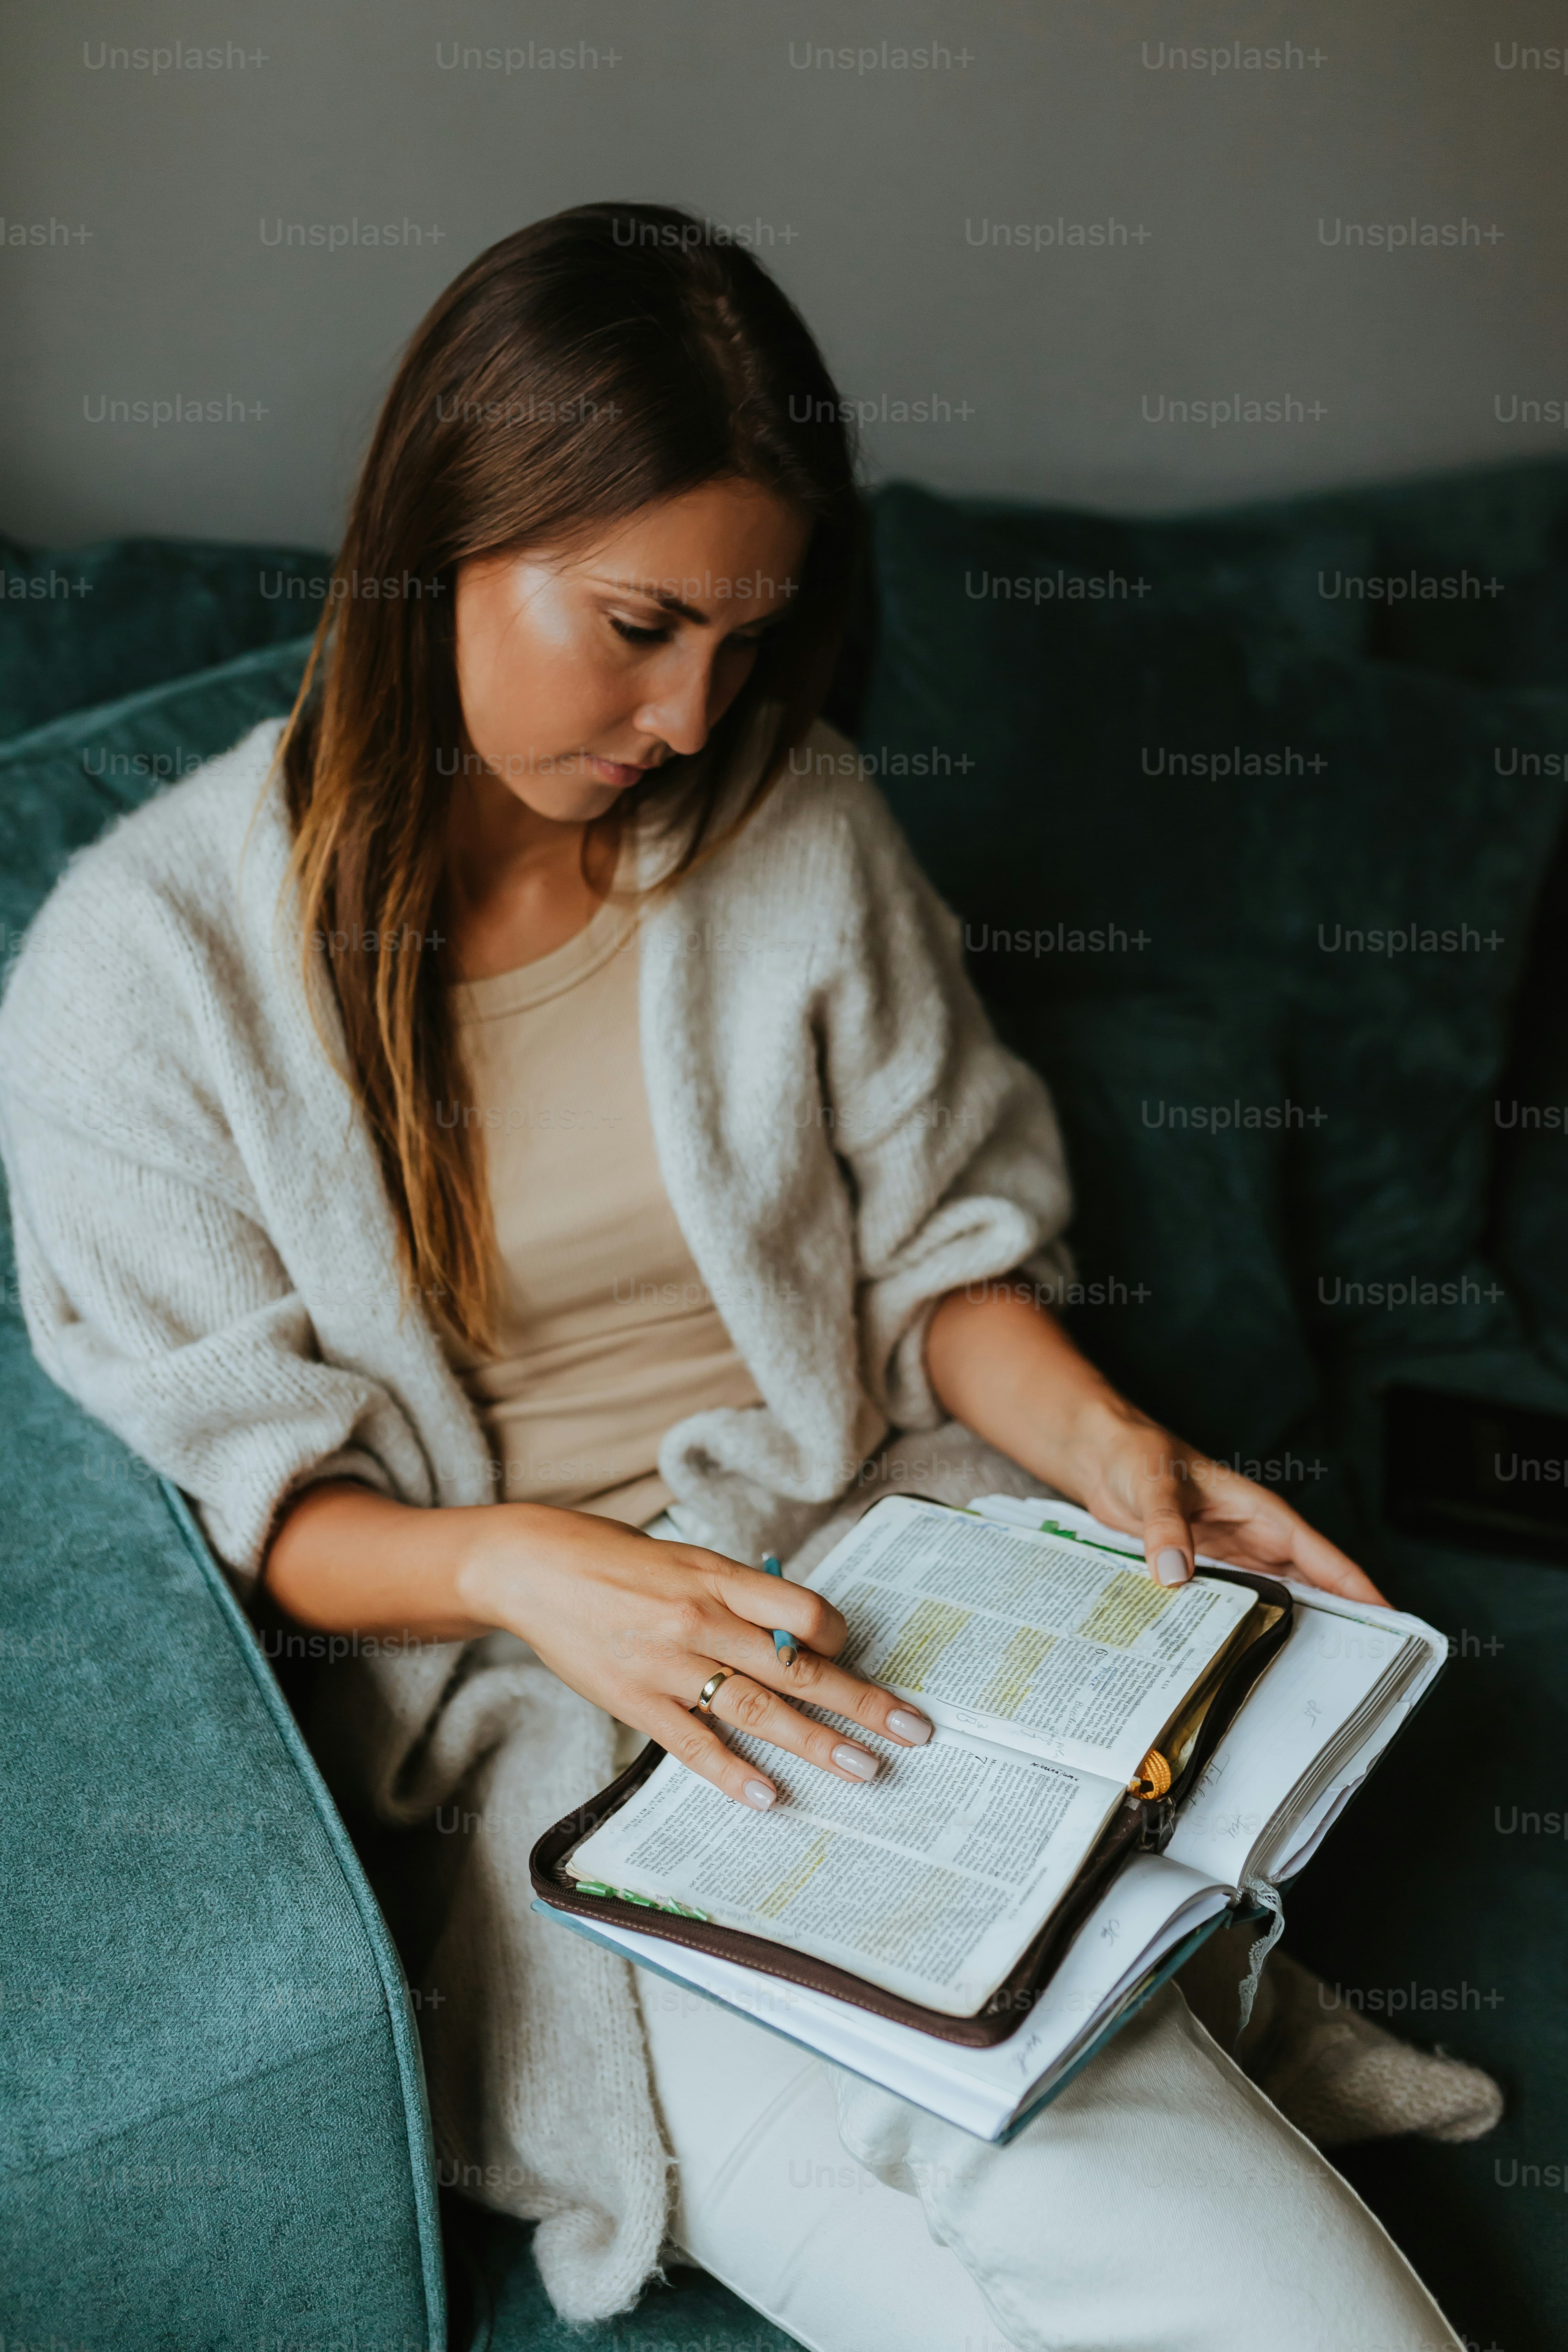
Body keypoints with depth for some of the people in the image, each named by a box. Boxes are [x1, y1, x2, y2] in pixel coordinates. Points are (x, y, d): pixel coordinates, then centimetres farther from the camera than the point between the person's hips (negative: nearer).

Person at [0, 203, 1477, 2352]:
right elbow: (227, 1490, -5)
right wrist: (524, 1567, -23)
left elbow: (935, 1233, 10)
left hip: (885, 1561, 4)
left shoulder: (794, 822, 3)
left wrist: (1097, 1437, -10)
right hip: (521, 1693, -3)